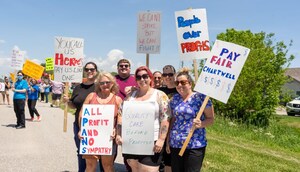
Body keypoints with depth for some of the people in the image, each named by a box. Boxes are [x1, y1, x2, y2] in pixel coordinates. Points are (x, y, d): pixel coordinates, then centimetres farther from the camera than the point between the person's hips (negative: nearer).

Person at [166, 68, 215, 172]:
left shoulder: (201, 97, -6)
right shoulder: (174, 99, 9)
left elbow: (211, 119, -3)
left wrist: (201, 124, -23)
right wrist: (168, 140, 14)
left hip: (195, 145, -4)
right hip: (175, 145, 5)